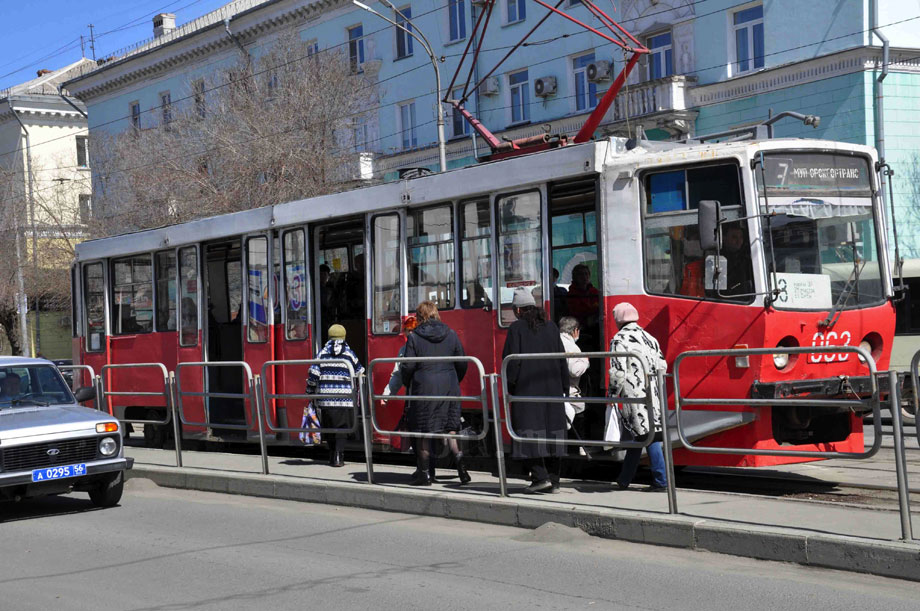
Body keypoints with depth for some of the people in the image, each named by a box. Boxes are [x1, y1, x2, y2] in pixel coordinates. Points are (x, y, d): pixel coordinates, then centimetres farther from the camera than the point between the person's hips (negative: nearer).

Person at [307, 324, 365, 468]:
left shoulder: (322, 352, 6)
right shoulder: (349, 353, 5)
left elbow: (313, 373, 1)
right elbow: (360, 373, 13)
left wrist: (310, 392, 12)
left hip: (325, 397, 1)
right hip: (344, 397, -1)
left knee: (328, 427, 11)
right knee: (341, 427, 2)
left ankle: (333, 457, 17)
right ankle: (338, 457, -8)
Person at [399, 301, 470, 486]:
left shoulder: (414, 337, -5)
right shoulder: (451, 334, 5)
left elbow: (408, 367, -6)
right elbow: (462, 363, 7)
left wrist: (407, 383, 13)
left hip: (424, 387, -3)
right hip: (449, 387, 3)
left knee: (423, 430, 4)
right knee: (450, 426, 12)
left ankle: (425, 472, 8)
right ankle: (459, 458, -9)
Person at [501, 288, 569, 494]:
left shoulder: (516, 328, -5)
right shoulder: (551, 327, 11)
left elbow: (511, 360, -10)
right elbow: (562, 359, 13)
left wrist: (509, 387, -3)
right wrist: (564, 387, 17)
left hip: (526, 390, -5)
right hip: (552, 389, 5)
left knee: (529, 433, -4)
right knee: (552, 430, 8)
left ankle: (540, 477, -14)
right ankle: (553, 481, 9)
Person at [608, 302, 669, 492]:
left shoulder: (619, 340, -8)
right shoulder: (648, 337, 14)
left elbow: (618, 371, -14)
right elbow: (662, 365, 14)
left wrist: (612, 394, -4)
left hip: (634, 396, -7)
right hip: (652, 395, 7)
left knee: (646, 436, -5)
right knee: (639, 435, 12)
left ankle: (661, 481, -6)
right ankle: (625, 479, 22)